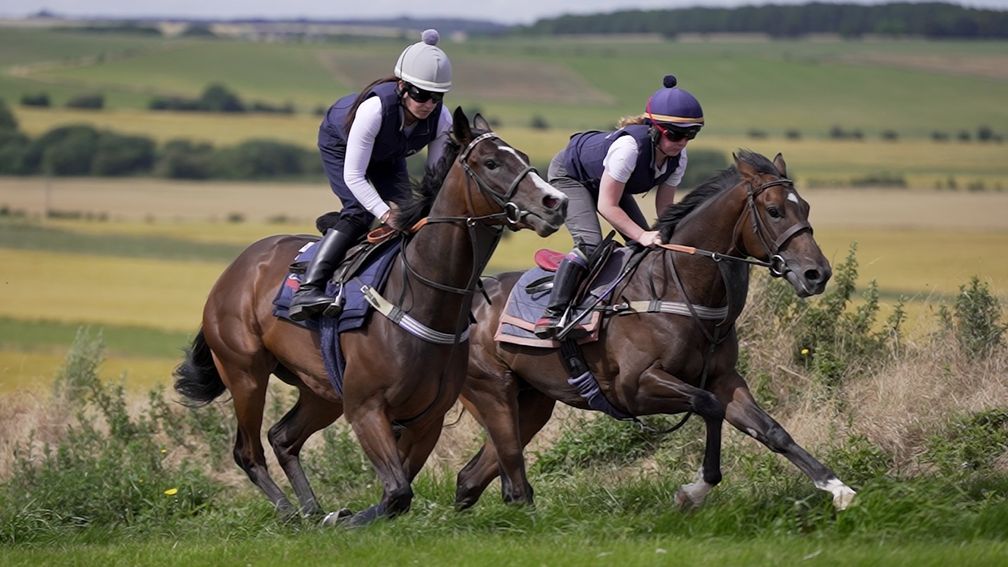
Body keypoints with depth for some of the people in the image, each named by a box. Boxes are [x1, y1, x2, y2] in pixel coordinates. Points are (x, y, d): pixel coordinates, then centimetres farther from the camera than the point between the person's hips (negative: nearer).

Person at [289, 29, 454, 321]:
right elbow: (353, 175, -40)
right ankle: (308, 289, -32)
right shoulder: (375, 108, -44)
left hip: (388, 156, 5)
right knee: (359, 211, -24)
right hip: (340, 145, -5)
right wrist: (386, 214, -48)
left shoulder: (441, 120, -29)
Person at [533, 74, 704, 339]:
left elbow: (664, 206, -9)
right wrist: (642, 235, -43)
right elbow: (606, 205, -36)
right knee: (590, 243, -27)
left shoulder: (678, 157, -19)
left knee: (647, 245, -4)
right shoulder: (630, 146, -42)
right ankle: (553, 314, -24)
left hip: (605, 181, 8)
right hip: (569, 174, -8)